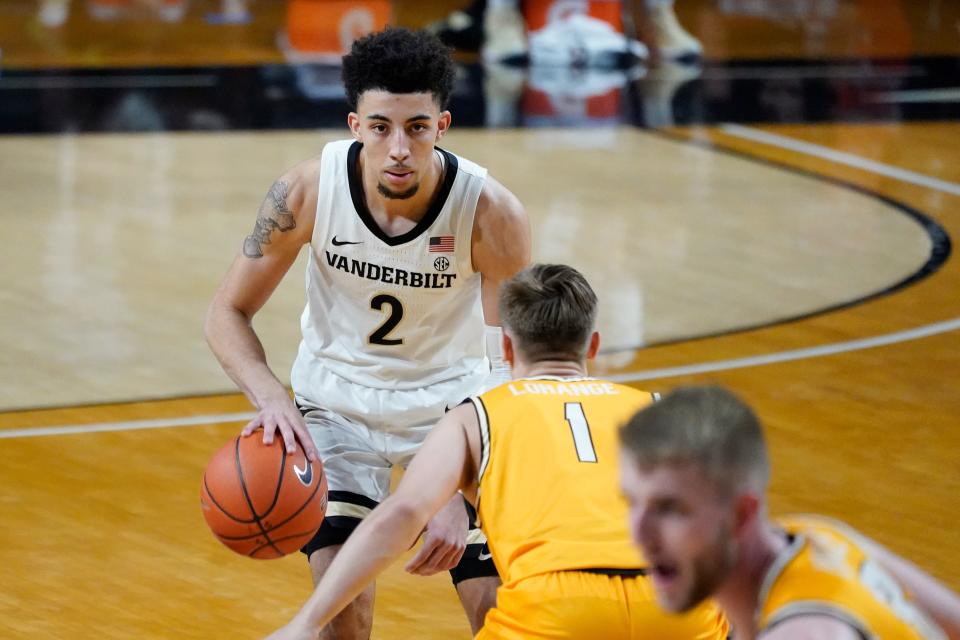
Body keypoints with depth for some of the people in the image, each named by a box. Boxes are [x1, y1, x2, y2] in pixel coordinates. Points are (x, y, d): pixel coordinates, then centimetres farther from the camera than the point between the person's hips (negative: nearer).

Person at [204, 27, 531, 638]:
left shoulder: (492, 214, -26)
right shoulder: (310, 190, -23)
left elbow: (515, 366, -22)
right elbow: (228, 313, -11)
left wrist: (459, 497, -34)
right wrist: (270, 395, -32)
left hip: (454, 400, 0)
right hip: (339, 398, 0)